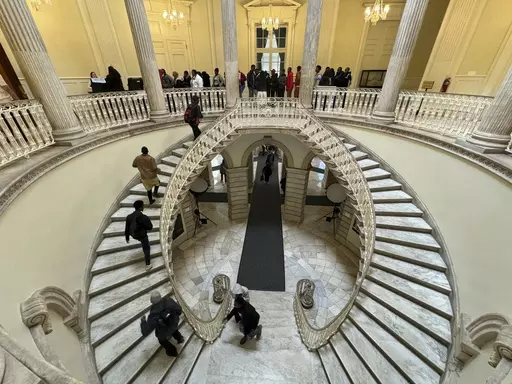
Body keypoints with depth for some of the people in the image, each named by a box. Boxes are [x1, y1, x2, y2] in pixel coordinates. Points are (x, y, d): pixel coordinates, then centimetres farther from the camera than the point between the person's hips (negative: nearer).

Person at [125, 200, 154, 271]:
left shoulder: (129, 216, -7)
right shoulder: (143, 217, -27)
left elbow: (127, 228, 2)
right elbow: (150, 227, -20)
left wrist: (127, 237, 15)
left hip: (133, 235, 6)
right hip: (142, 235, -6)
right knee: (146, 249, 9)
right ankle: (148, 265, 13)